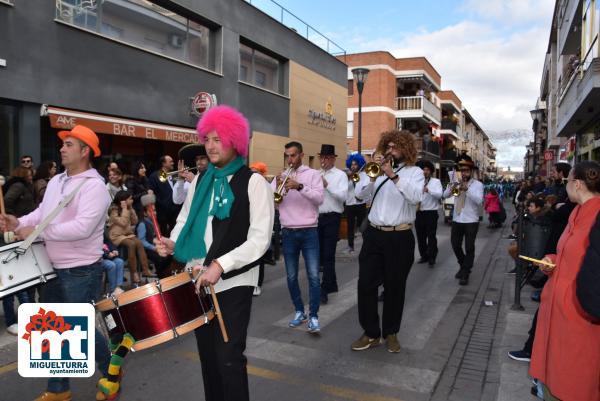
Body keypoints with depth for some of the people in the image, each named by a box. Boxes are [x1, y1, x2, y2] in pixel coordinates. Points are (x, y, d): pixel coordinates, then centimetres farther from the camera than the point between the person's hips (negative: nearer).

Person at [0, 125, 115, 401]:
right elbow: (41, 212, 14)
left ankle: (111, 373, 28)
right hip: (54, 268, 9)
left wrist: (37, 231, -24)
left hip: (81, 272, -8)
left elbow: (82, 227, -28)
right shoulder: (56, 181, 11)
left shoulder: (94, 186, -18)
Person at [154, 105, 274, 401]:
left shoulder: (253, 182, -9)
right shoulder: (200, 182, 9)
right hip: (198, 279, 6)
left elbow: (260, 238, -15)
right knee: (207, 354, 15)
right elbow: (184, 220, 18)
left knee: (228, 358, -3)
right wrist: (172, 243, -4)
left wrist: (220, 265, -24)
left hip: (234, 281, -5)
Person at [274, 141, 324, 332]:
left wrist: (300, 186, -24)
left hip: (309, 232, -3)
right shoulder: (280, 176, 9)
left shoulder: (313, 174, 2)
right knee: (291, 277, 9)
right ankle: (299, 312, 23)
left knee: (313, 276, -6)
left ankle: (313, 316, 2)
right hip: (288, 233, 3)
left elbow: (319, 198, -13)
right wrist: (278, 187, -17)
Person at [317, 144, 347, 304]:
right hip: (317, 217, 6)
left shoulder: (340, 175, -2)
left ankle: (325, 289, 3)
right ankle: (331, 284, 28)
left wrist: (327, 185, -18)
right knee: (319, 253, 12)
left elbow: (343, 196, -15)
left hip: (331, 218, -5)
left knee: (328, 255, -4)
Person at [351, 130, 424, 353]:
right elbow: (359, 194, 1)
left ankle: (391, 333, 25)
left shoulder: (414, 172, 1)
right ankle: (371, 333, 15)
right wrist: (372, 177, -16)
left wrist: (394, 176, -25)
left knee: (395, 287, 8)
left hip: (400, 237, -3)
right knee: (366, 284, 1)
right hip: (374, 234, 3)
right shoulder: (378, 168, 11)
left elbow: (416, 197, -19)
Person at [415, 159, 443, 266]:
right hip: (419, 213, 4)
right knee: (420, 236, 10)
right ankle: (424, 256, 22)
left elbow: (439, 194, -17)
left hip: (431, 213, -4)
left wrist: (428, 190, -34)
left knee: (431, 236, -2)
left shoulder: (436, 181, -1)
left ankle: (432, 258, 4)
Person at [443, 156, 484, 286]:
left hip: (471, 221, -4)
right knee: (455, 246, 11)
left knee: (469, 248, 0)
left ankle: (465, 274, 10)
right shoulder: (457, 183, 8)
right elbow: (445, 195, -2)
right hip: (456, 220, 4)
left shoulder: (477, 184, -4)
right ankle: (463, 266, 34)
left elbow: (479, 200, -19)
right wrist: (451, 187, -22)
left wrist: (467, 189, -30)